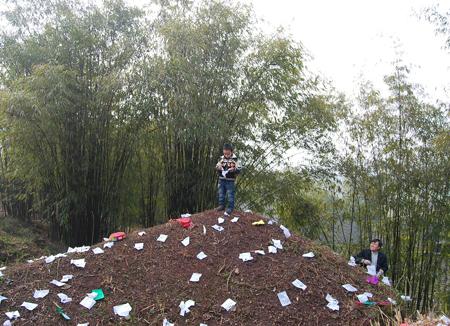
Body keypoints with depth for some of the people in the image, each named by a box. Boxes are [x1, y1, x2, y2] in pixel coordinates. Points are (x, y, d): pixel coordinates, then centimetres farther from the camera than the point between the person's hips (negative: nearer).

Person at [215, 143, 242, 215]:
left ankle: (230, 207, 12)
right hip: (221, 180, 4)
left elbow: (239, 170, -9)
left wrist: (234, 169, -28)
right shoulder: (221, 159, 2)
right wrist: (218, 168, -15)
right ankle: (221, 205, 28)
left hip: (230, 180, -4)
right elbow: (217, 166, 8)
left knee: (230, 195, 1)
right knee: (221, 194, 14)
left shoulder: (234, 159, -9)